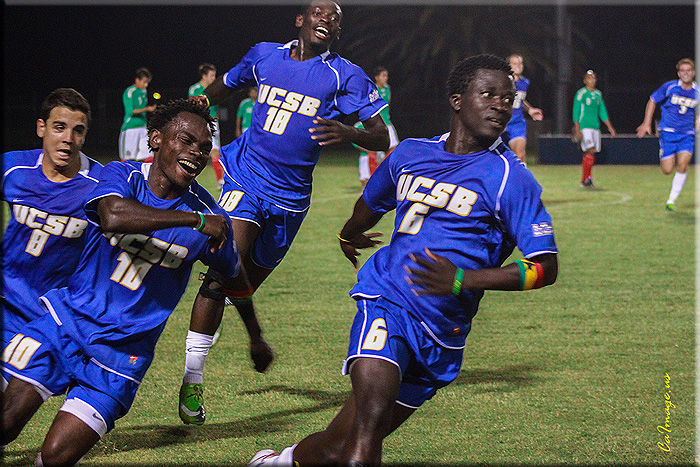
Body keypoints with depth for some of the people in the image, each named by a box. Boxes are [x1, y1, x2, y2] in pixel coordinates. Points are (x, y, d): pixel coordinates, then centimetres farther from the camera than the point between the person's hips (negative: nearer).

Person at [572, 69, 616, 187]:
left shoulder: (598, 94, 14)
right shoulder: (581, 93, -4)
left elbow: (602, 112, 22)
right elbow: (576, 112, -6)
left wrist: (609, 127, 18)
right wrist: (577, 130, -13)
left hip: (595, 126, 6)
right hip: (584, 126, -6)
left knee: (591, 154, 3)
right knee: (590, 151, -17)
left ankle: (585, 179, 10)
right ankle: (585, 179, -13)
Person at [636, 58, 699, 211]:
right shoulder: (670, 87, -5)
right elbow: (652, 101, 8)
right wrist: (646, 124, 5)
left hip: (687, 135, 1)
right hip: (668, 133, -1)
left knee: (682, 166, -19)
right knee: (667, 170, -10)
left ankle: (671, 200, -5)